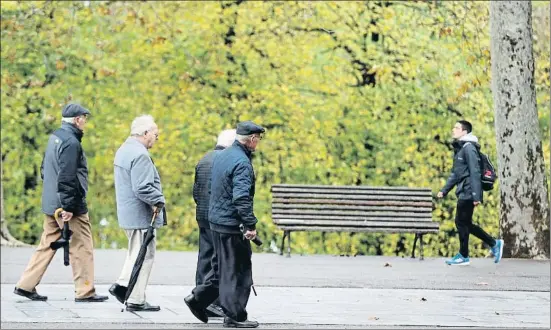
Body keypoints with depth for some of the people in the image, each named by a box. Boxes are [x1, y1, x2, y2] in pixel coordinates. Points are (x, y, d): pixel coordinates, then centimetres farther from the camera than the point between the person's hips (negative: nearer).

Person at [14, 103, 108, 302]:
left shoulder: (54, 138, 13)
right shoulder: (71, 142, -17)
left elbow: (44, 169, 21)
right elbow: (67, 177, -22)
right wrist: (68, 207, -22)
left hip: (50, 204, 9)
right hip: (71, 206, -9)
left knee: (47, 244, 14)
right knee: (81, 248, 0)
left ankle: (26, 285, 13)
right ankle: (84, 292, 4)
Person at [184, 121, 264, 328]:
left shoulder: (221, 156, 12)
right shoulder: (242, 163, -18)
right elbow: (242, 198, -26)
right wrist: (251, 225, -22)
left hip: (216, 220, 9)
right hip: (232, 225, -9)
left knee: (226, 268, 19)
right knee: (237, 271, -1)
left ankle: (199, 298, 17)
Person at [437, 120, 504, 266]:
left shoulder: (469, 148, -13)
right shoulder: (459, 148, 17)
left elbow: (475, 173, -18)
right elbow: (455, 173, 24)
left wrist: (476, 196, -23)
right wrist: (444, 191, 18)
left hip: (468, 193, -9)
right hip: (463, 192, 9)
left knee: (461, 222, -3)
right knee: (465, 223, 12)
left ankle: (463, 256, 7)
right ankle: (494, 243, 19)